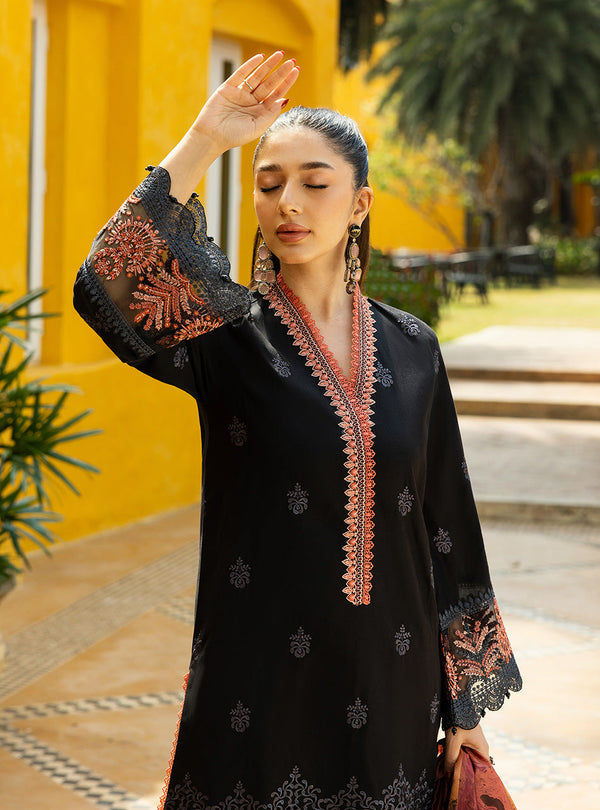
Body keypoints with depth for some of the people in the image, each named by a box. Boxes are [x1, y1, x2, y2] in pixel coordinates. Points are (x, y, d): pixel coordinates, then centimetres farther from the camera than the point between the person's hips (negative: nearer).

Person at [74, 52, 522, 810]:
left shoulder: (410, 348, 5)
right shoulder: (231, 334, -4)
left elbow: (445, 520, 7)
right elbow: (106, 290, -24)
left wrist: (467, 708, 6)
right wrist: (201, 144, -23)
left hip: (392, 689, 3)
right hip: (262, 683, -3)